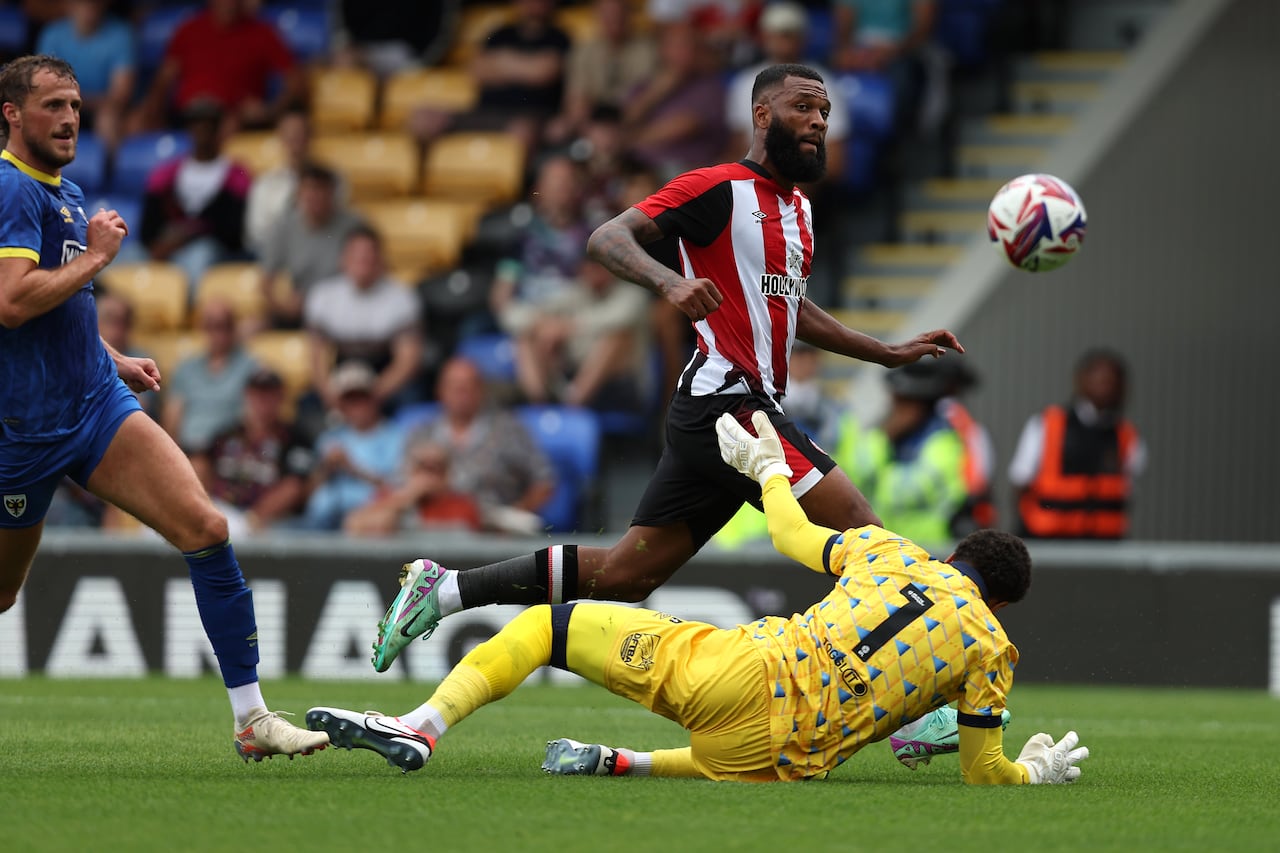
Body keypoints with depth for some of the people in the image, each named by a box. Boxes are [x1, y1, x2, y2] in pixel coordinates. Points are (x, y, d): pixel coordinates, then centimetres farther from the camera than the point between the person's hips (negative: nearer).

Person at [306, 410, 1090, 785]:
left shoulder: (893, 555, 12)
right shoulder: (991, 651, 8)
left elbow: (792, 535, 25)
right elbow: (983, 774, 11)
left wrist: (771, 467, 44)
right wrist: (1039, 772, 32)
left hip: (731, 672, 0)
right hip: (779, 761, 0)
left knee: (544, 625, 13)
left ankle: (422, 727, -8)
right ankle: (621, 764, 14)